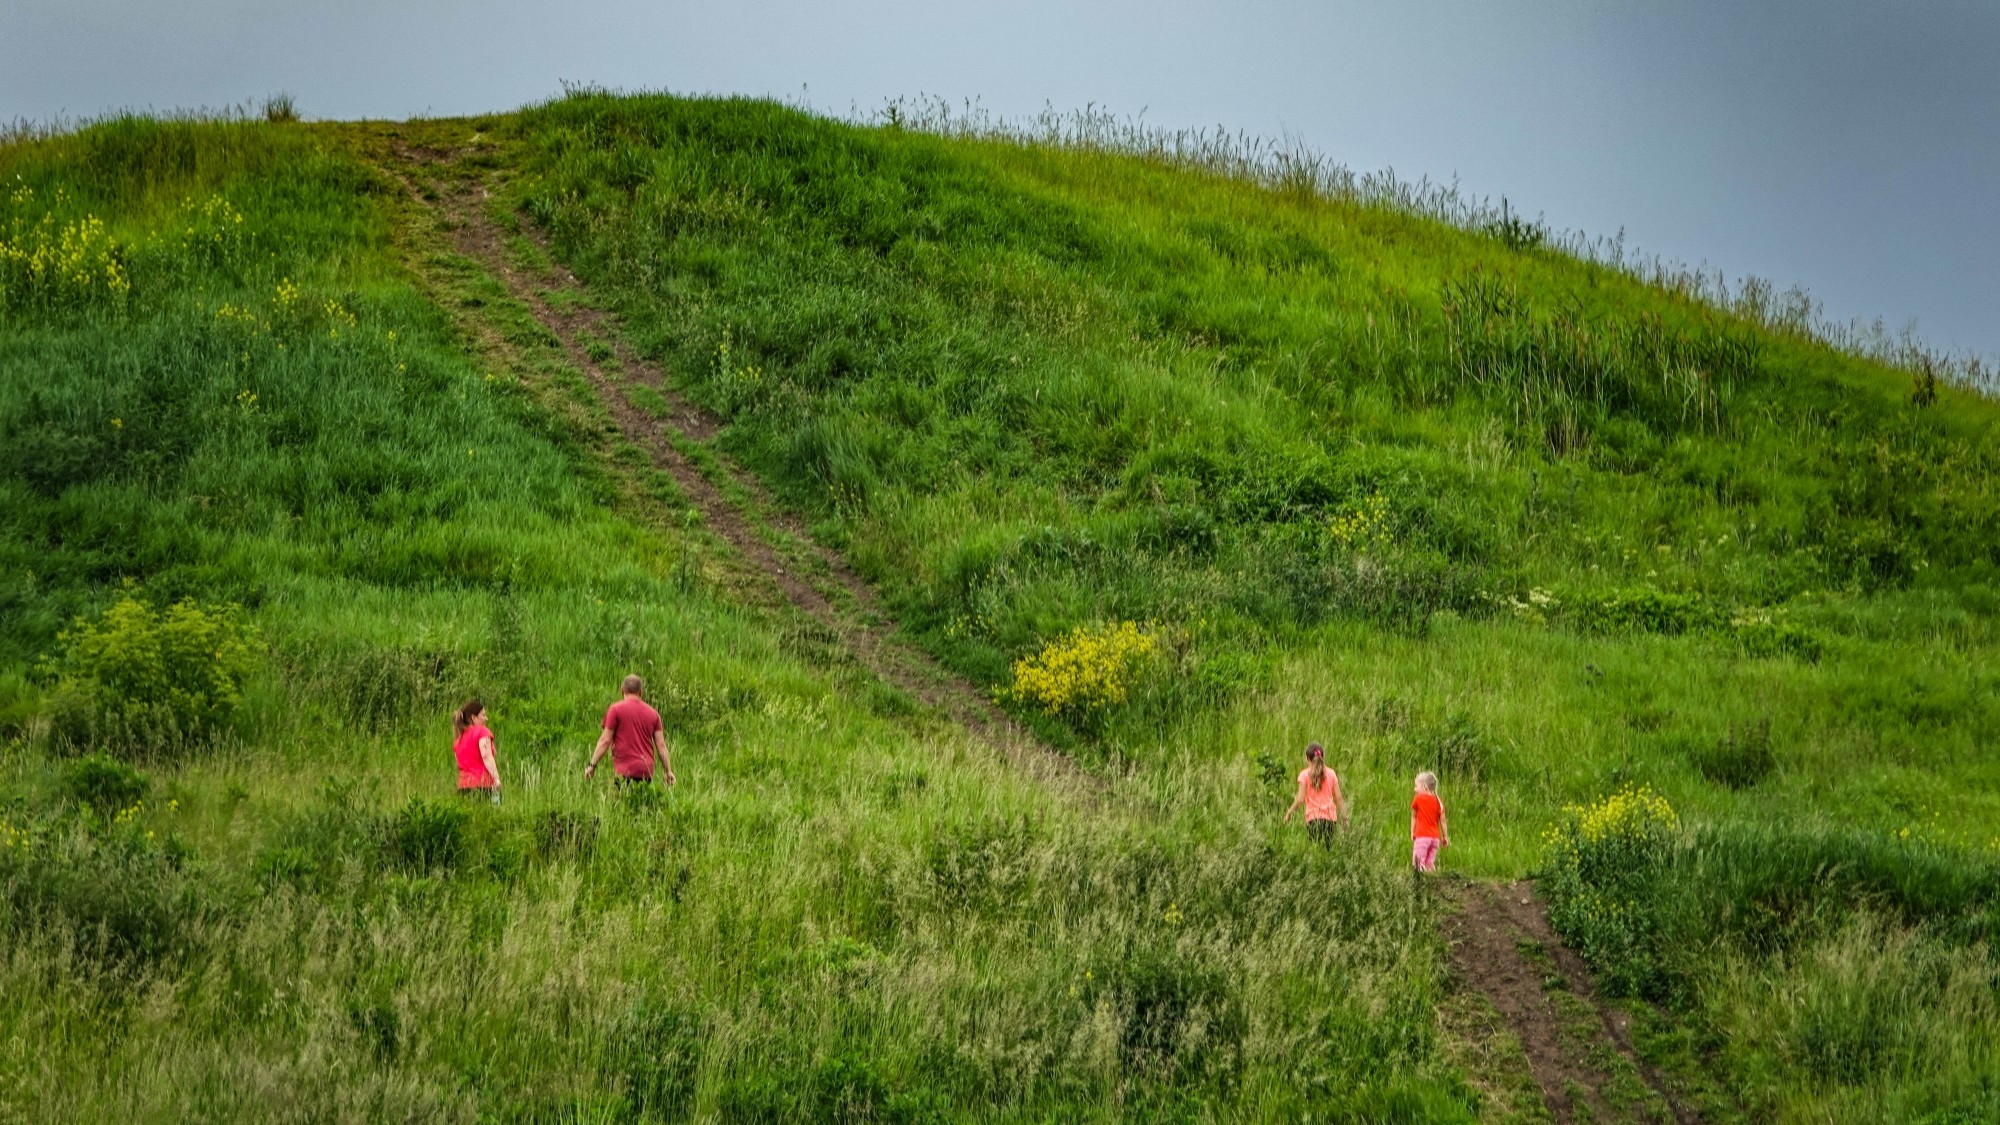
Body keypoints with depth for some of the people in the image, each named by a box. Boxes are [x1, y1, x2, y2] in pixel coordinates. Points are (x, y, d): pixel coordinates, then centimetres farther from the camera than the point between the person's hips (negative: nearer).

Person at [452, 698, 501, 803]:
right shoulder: (482, 731, 1)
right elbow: (486, 756, -14)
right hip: (482, 784, -6)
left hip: (463, 787, 6)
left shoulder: (458, 738, 19)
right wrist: (497, 778, -19)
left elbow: (459, 766, 18)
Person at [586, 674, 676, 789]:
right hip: (647, 770, 4)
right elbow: (661, 745, 9)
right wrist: (668, 771, 15)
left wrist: (592, 765, 1)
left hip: (626, 771, -4)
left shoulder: (616, 709, -1)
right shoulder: (653, 713, 11)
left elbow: (605, 740, -4)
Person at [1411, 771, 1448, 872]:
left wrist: (1412, 833, 14)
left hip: (1422, 836, -5)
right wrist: (1445, 837, 12)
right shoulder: (1438, 801, 9)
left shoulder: (1418, 798, -2)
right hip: (1435, 837, 5)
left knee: (1418, 863, -7)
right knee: (1430, 863, 10)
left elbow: (1414, 817, 6)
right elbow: (1442, 820, 7)